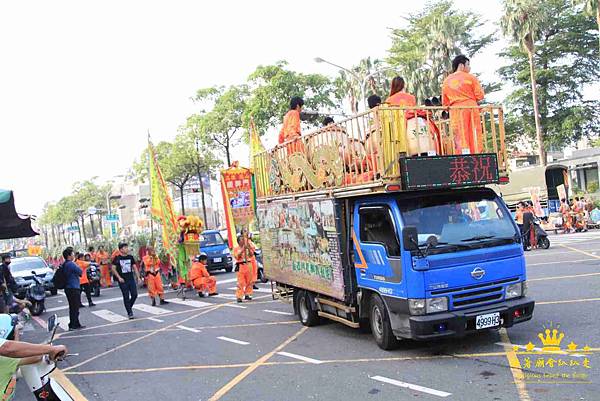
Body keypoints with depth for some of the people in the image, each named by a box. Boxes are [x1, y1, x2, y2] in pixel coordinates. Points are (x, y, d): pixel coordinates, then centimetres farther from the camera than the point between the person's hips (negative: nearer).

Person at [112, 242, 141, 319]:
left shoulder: (130, 257, 6)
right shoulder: (117, 258, -5)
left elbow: (135, 267, 10)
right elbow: (113, 268, -4)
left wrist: (138, 277, 4)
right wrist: (119, 277, -13)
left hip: (131, 279, 4)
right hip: (123, 280, -4)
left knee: (134, 295, -1)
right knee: (126, 297, 0)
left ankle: (129, 307, 26)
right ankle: (129, 313, 9)